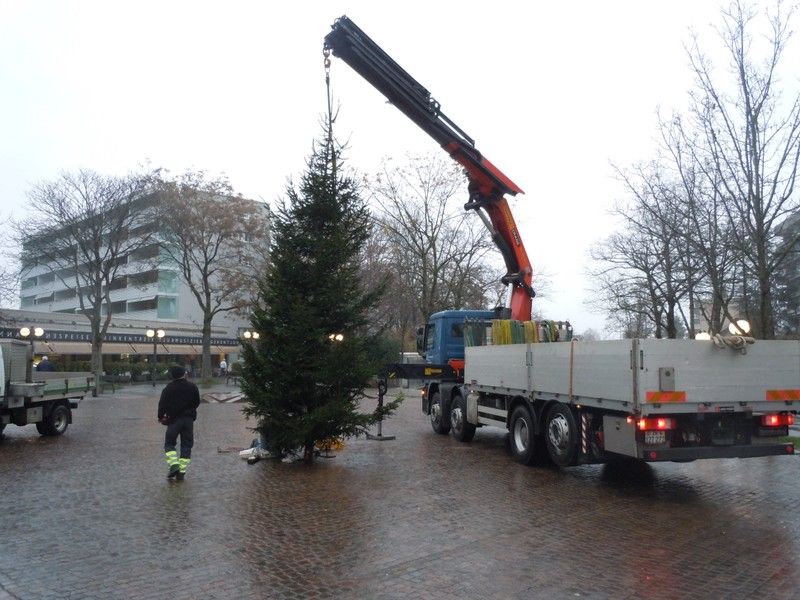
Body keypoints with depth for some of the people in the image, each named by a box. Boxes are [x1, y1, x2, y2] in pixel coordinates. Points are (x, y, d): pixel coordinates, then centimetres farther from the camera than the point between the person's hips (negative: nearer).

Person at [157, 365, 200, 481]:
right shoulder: (192, 387, 2)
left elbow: (162, 404, -6)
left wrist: (161, 416, 10)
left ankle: (174, 465, -10)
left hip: (174, 420, -2)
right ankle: (181, 472, 6)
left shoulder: (168, 388, -7)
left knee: (169, 443, 11)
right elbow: (197, 402, 12)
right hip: (189, 419, 2)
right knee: (186, 446, 7)